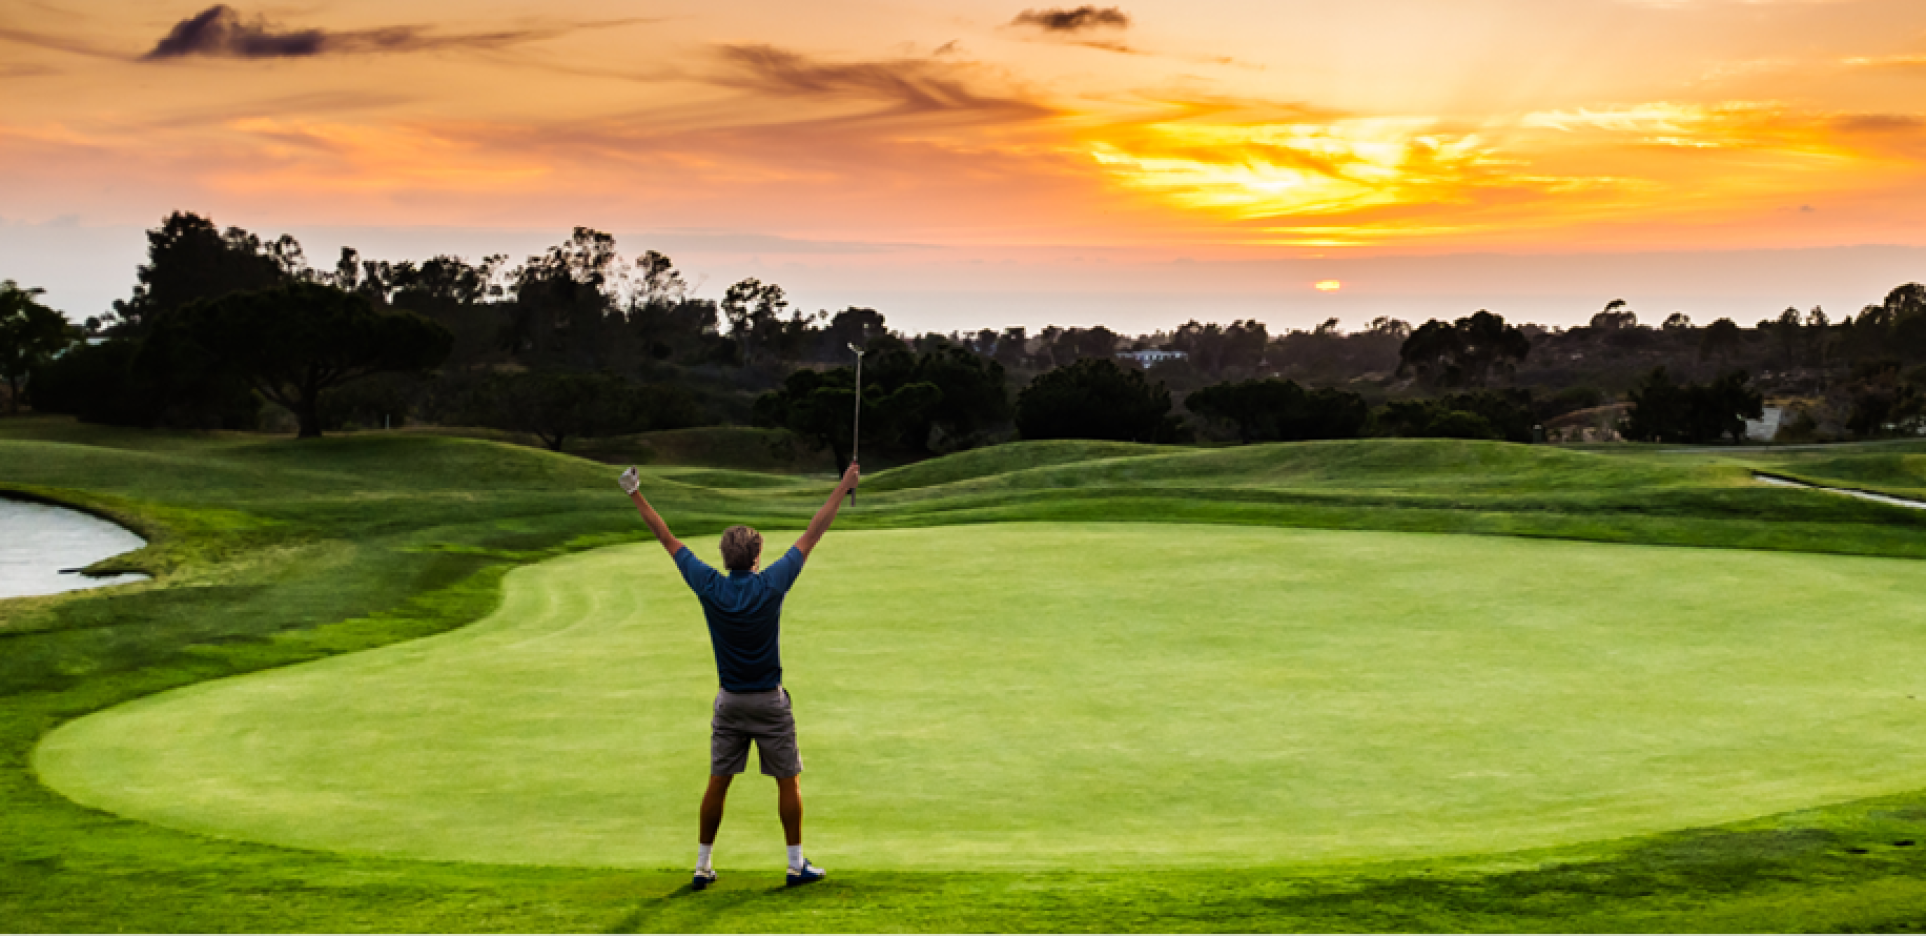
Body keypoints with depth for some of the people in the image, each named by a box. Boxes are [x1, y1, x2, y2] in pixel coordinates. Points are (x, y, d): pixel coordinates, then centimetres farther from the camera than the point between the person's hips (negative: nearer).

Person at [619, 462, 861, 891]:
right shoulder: (771, 585, -14)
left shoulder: (710, 586, -8)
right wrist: (844, 487, -3)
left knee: (718, 783, 10)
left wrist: (637, 495, 7)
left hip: (729, 701, 3)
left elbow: (669, 540, -1)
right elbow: (811, 536, -9)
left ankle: (703, 865, 15)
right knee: (788, 781, 7)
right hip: (770, 701, -3)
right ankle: (796, 864, 10)